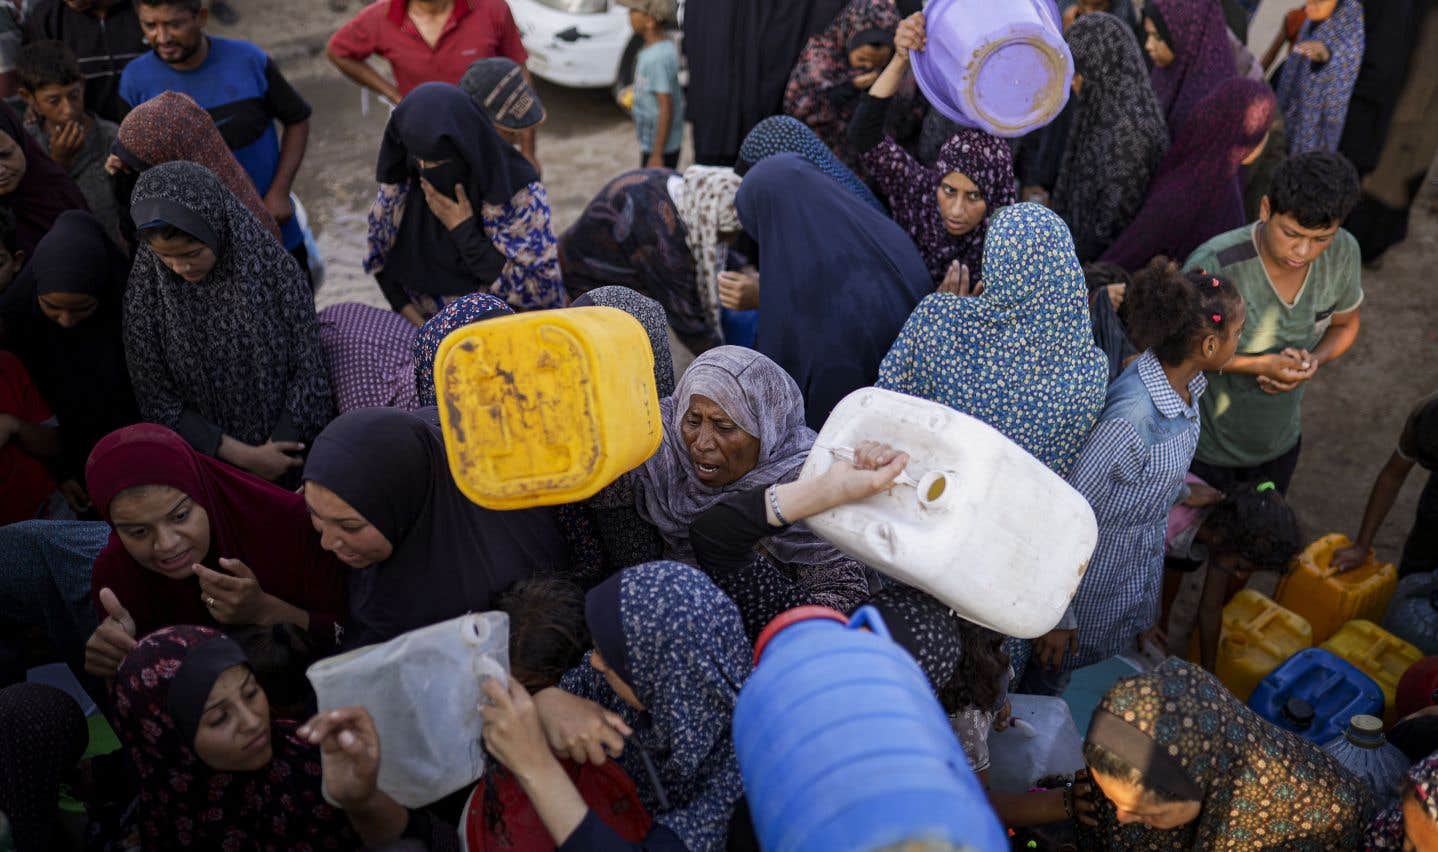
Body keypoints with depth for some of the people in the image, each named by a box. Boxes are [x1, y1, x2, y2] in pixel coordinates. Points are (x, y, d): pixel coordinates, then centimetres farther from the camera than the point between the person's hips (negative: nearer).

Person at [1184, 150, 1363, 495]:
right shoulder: (1213, 265, -33)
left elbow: (1344, 324, 3)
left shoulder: (1343, 252, -16)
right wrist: (1259, 366, -30)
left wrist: (1313, 360, -19)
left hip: (1280, 442, 5)